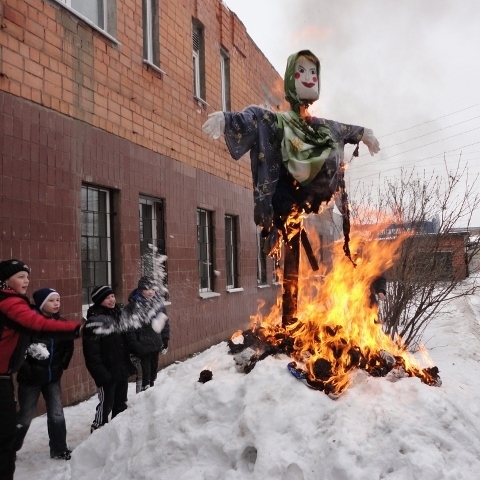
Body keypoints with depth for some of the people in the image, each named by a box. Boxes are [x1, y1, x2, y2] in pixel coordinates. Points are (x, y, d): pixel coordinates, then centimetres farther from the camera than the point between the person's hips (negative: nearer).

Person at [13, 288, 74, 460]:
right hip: (31, 378, -4)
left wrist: (62, 366, 4)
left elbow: (68, 347, 10)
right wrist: (26, 369, -19)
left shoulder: (62, 323, -2)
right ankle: (9, 450, 30)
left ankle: (59, 449, 23)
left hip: (53, 377, 4)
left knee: (57, 414, 8)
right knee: (25, 417, 9)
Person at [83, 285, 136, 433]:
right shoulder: (94, 321, -15)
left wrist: (130, 365, 15)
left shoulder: (117, 315, 10)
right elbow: (92, 353, -19)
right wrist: (101, 374, -23)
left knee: (121, 404, 19)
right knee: (105, 405, 1)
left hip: (122, 370, 8)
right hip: (108, 373, -8)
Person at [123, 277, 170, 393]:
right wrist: (135, 347, -17)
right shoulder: (133, 307, -14)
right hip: (142, 348, -6)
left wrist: (165, 341, 13)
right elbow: (129, 329, -15)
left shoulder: (158, 304, 5)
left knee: (153, 373, 19)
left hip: (156, 346, 7)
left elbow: (165, 323, 15)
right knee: (143, 375, -6)